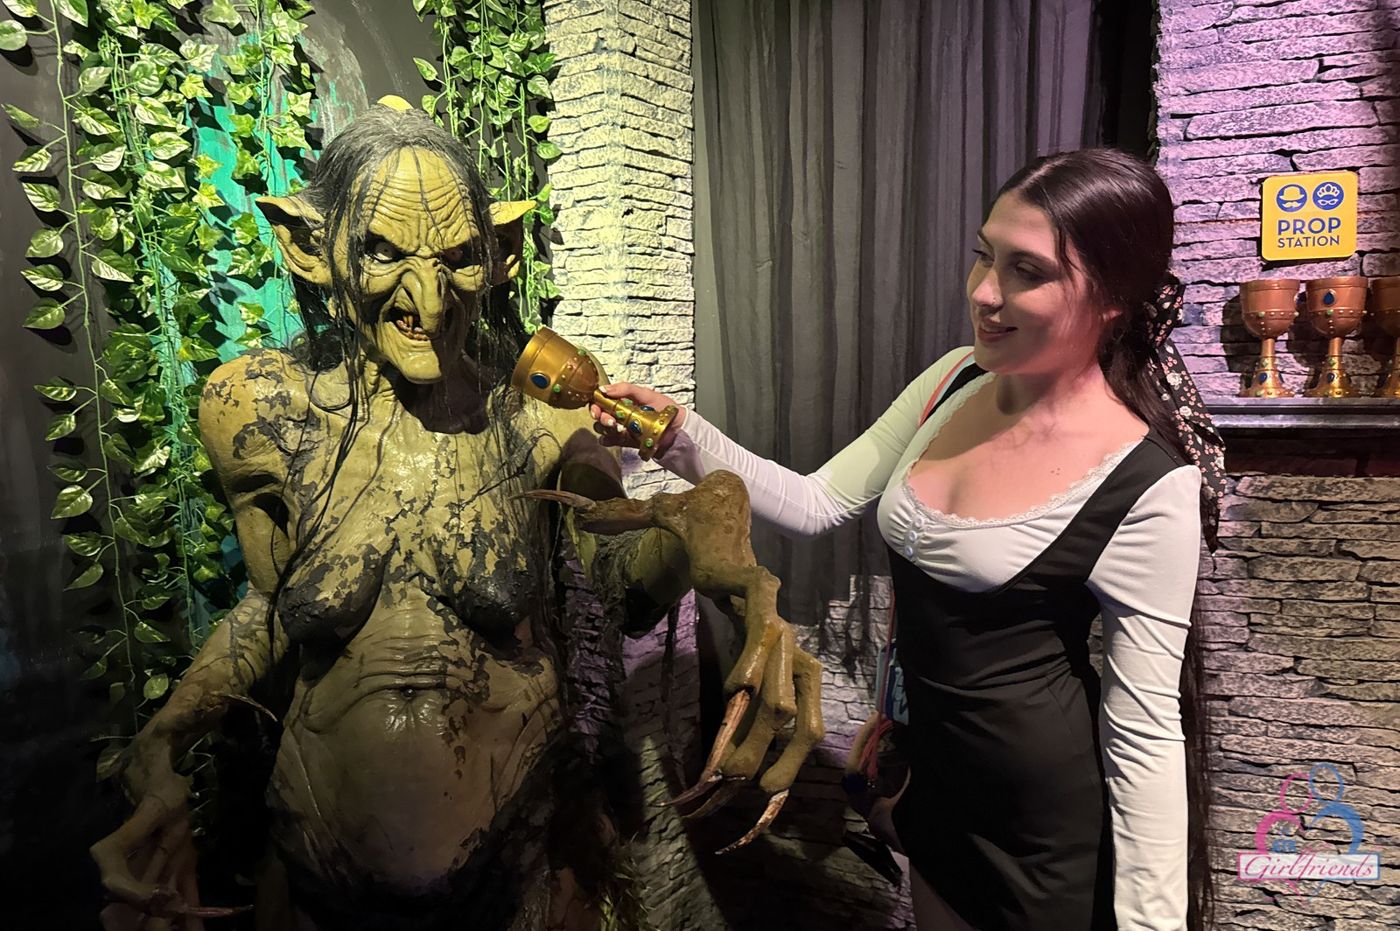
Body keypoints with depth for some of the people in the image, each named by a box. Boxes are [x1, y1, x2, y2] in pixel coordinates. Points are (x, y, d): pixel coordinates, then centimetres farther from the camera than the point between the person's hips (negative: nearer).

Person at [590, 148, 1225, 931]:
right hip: (938, 777, 6)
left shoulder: (1148, 486, -23)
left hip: (1053, 826, -5)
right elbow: (816, 504, -1)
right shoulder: (955, 380, -6)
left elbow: (1147, 731, -17)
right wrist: (681, 435, -13)